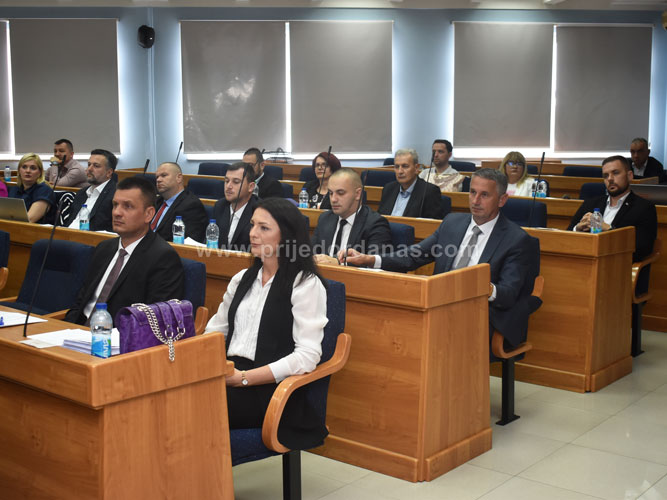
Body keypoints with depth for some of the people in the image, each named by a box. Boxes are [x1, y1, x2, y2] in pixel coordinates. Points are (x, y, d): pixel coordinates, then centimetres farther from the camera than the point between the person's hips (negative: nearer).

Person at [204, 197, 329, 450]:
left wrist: (244, 377, -17)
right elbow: (214, 331, 23)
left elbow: (308, 356, -11)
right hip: (228, 376, 6)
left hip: (272, 390, -6)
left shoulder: (306, 284, -2)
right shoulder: (242, 279, 20)